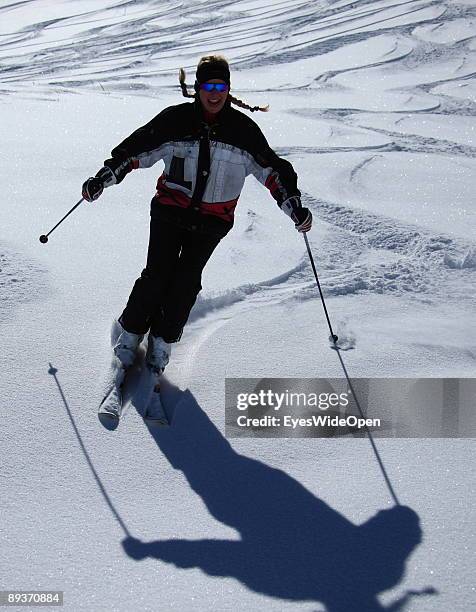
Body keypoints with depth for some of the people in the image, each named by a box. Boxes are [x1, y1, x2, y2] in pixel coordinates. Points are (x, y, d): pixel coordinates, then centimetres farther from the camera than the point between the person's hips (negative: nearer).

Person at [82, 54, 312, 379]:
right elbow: (136, 148, 0)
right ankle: (131, 332, 13)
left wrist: (293, 205, 0)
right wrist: (104, 177, -4)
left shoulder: (243, 129, -3)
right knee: (157, 274, -6)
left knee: (187, 281, -2)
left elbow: (271, 168, 4)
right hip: (170, 210, -1)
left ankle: (163, 340, 13)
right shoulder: (176, 119, -6)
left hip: (212, 221, 1)